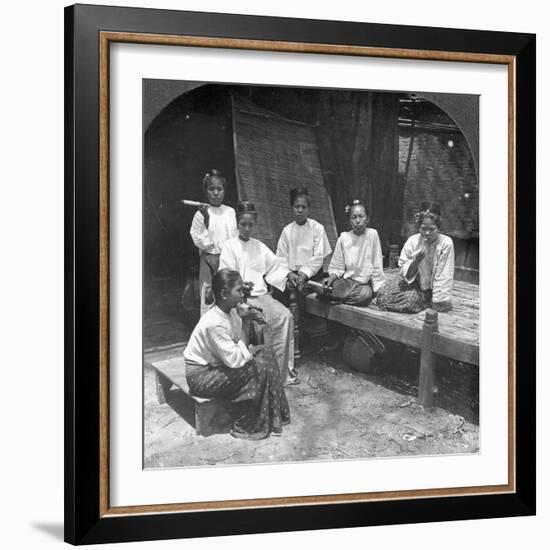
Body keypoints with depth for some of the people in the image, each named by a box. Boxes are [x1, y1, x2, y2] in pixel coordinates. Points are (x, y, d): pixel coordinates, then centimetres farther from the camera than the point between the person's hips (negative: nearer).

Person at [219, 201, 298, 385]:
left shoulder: (259, 246, 19)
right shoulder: (229, 246, 3)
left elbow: (275, 266, 18)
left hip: (261, 294, 5)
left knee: (285, 315, -20)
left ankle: (284, 370, -15)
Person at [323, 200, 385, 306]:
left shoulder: (372, 234, -5)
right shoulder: (343, 238, 1)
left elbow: (377, 266, -3)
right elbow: (337, 267, 5)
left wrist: (377, 289, -6)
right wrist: (331, 278, -15)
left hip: (364, 282, 0)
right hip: (346, 280, 0)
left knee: (366, 294, -36)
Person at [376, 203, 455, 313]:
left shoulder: (446, 243, -21)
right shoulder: (412, 241, -13)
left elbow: (443, 275, -17)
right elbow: (405, 275, -10)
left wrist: (439, 302, -17)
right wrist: (417, 259, -29)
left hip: (431, 287, -3)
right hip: (414, 283, 3)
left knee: (410, 301, -30)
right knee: (383, 299, -15)